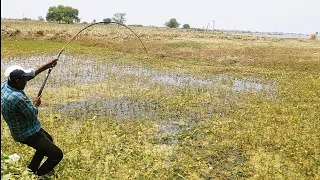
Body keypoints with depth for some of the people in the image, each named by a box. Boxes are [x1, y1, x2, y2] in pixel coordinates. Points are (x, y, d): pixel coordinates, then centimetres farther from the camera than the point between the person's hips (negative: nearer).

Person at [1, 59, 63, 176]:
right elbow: (33, 115, -22)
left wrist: (46, 66, 6)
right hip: (28, 133, -10)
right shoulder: (18, 97, -35)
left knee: (48, 141, 33)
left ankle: (31, 170, 39)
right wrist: (36, 104, -2)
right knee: (57, 155, -5)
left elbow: (30, 74, 3)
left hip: (21, 129, 10)